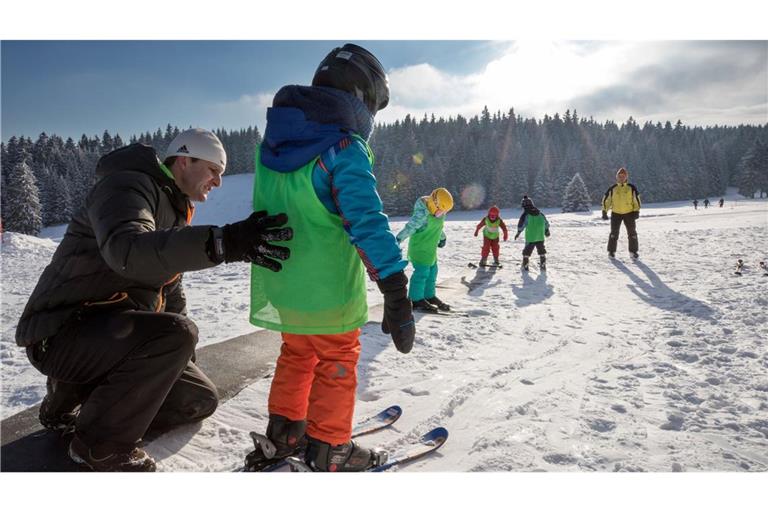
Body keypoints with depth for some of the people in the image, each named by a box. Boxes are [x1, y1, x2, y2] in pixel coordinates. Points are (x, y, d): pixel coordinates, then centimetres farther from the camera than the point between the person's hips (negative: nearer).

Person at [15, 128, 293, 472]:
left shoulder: (175, 211, 16)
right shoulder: (128, 185, -14)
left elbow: (169, 287, 24)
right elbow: (127, 251, -38)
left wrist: (185, 354, 20)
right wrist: (220, 243, -50)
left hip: (115, 336, 9)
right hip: (60, 333, -9)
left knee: (201, 399, 7)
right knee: (174, 334, -33)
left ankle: (70, 400, 16)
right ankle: (102, 445, -13)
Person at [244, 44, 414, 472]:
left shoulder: (272, 144, 6)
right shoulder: (345, 150, -19)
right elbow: (368, 224, -28)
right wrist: (397, 292, -28)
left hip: (278, 285, 7)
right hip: (326, 289, -7)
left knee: (296, 355, 24)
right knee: (337, 364, 11)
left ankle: (281, 437, 35)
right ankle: (329, 454, 24)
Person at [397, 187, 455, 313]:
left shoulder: (439, 212, 4)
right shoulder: (422, 213, -25)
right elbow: (410, 227, -34)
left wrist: (442, 238, 36)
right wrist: (398, 239, -42)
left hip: (430, 247, 9)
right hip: (419, 247, -9)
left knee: (432, 271, 15)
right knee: (422, 271, -11)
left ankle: (429, 296, 29)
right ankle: (416, 300, -1)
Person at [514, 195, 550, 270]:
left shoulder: (525, 214, -10)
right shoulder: (539, 213, 6)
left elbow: (521, 224, -10)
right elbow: (546, 223, 15)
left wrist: (518, 232, 5)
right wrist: (547, 230, 29)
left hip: (530, 237, -4)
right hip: (540, 237, 4)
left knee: (527, 251, 10)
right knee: (541, 251, 18)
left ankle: (525, 265, 14)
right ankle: (543, 265, 21)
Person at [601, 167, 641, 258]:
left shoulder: (632, 188, 0)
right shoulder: (612, 189, 0)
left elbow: (636, 200, 4)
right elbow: (606, 200, 5)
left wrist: (636, 211, -3)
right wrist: (604, 212, 1)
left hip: (629, 213, 1)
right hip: (616, 213, -1)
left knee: (632, 232, 3)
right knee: (614, 233, 1)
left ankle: (633, 251, 12)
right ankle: (611, 251, 10)